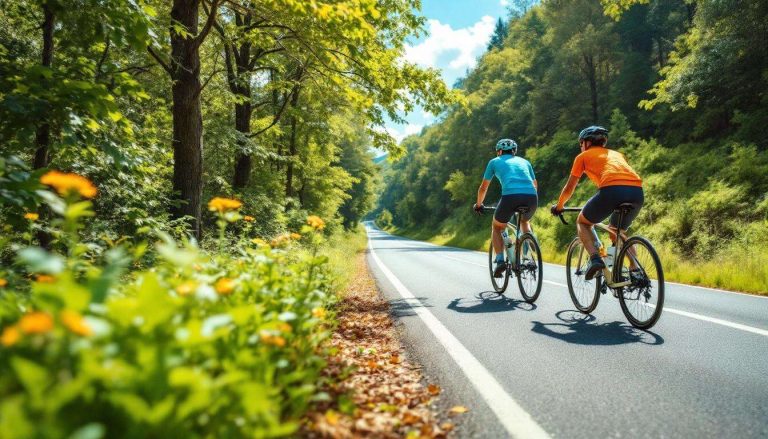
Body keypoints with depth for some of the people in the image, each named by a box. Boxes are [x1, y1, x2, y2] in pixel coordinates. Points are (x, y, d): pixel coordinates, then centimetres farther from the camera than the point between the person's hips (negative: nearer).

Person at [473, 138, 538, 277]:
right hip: (532, 198, 3)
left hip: (510, 196, -3)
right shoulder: (524, 161, 32)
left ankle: (500, 260, 3)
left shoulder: (495, 161, 24)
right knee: (525, 222, 36)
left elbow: (483, 188, 28)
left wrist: (478, 204, 44)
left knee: (496, 227, 23)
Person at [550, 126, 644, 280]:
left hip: (612, 190, -5)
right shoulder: (617, 154, 36)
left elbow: (569, 188, 25)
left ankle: (595, 258, -3)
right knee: (616, 232, 29)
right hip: (637, 192, 5)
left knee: (582, 222, 20)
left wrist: (558, 206, 42)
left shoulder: (583, 156, 22)